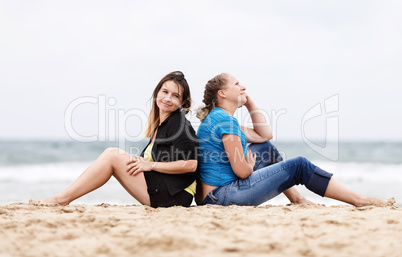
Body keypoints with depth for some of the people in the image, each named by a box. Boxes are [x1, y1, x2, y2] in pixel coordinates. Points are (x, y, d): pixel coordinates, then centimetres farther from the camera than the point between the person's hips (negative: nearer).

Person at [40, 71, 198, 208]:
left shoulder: (179, 123, -9)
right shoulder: (158, 125, 17)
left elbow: (190, 165, -19)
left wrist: (150, 165, -14)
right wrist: (139, 161, -2)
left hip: (176, 196, -8)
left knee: (113, 155, -11)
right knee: (112, 154, 4)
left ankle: (63, 198, -8)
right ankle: (65, 197, 0)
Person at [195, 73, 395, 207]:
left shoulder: (217, 118, 15)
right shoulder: (225, 120, -16)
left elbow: (264, 135, 22)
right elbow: (242, 171, -20)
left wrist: (248, 102, 18)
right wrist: (251, 165, 4)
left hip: (213, 196, 11)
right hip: (223, 195, -11)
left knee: (266, 149, 25)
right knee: (299, 166, -5)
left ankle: (297, 199, 24)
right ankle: (360, 200, 2)